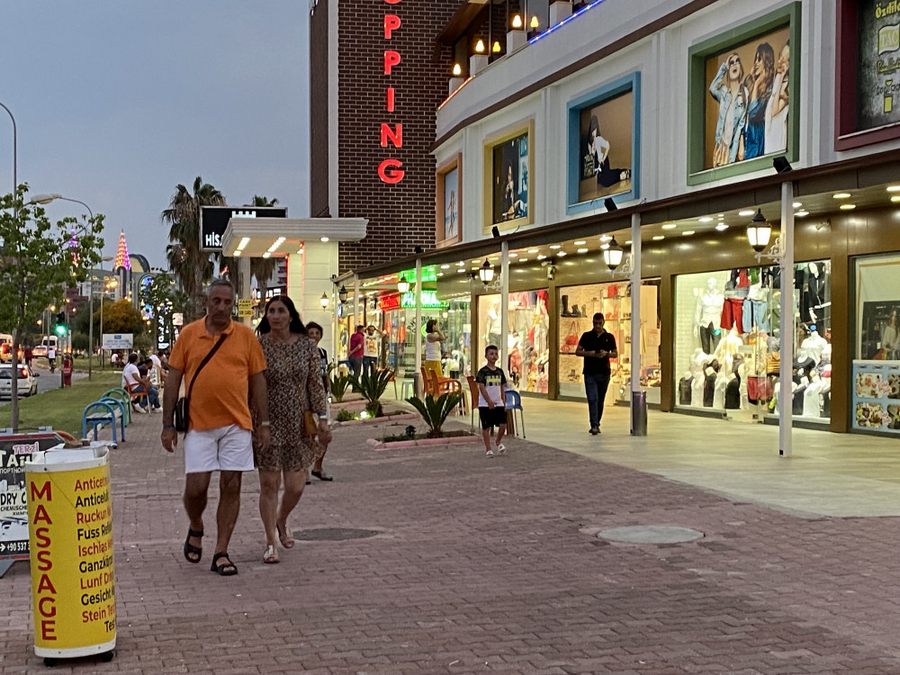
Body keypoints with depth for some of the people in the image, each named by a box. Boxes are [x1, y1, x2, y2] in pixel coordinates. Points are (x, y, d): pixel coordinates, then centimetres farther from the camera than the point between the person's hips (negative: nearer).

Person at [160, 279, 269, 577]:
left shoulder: (246, 336, 4)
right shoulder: (188, 334, 3)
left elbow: (257, 381, 7)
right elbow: (173, 379, 5)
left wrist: (263, 424, 4)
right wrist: (168, 424, 1)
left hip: (236, 424, 1)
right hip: (199, 424, 0)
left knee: (231, 487, 2)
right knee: (195, 487, -3)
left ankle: (221, 553, 10)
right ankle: (196, 528, 29)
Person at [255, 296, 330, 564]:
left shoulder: (306, 345, 2)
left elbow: (316, 383, 4)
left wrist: (322, 418, -3)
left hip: (298, 424, 2)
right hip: (268, 424, -2)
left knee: (295, 486, 3)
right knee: (269, 485, 0)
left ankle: (281, 522, 35)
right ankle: (270, 542, 13)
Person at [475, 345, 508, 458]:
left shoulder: (500, 371, 9)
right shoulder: (483, 372, -7)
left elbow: (502, 388, 14)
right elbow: (482, 388, -14)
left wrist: (504, 402, 10)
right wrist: (489, 401, -22)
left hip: (499, 404, 4)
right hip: (485, 404, -4)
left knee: (503, 424, -4)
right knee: (486, 427, 2)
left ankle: (499, 442, 23)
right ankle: (488, 449, 13)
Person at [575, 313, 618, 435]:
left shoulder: (609, 337, 6)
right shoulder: (586, 336, 3)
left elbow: (615, 354, 9)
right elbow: (577, 352, 4)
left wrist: (606, 353, -12)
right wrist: (589, 353, -15)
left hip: (604, 373, 2)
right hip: (590, 373, -2)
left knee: (600, 400, 9)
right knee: (592, 399, -11)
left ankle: (597, 424, 21)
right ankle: (594, 426, -15)